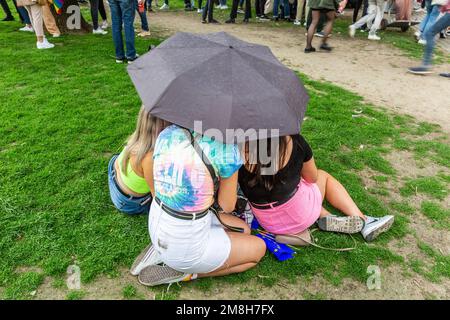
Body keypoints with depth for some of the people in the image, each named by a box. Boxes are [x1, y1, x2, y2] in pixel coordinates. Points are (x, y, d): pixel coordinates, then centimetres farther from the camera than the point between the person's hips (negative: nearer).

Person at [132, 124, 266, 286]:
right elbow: (227, 206, -7)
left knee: (244, 230, 21)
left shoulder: (166, 133, -5)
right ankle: (184, 273, 5)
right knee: (259, 248, 15)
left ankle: (159, 251, 13)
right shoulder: (227, 150, -24)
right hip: (186, 246, -6)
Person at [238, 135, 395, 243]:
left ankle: (326, 217, 13)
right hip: (301, 217, -2)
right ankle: (363, 220, 23)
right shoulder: (294, 141, -16)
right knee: (324, 176, 25)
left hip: (268, 223, 2)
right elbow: (312, 178, 1)